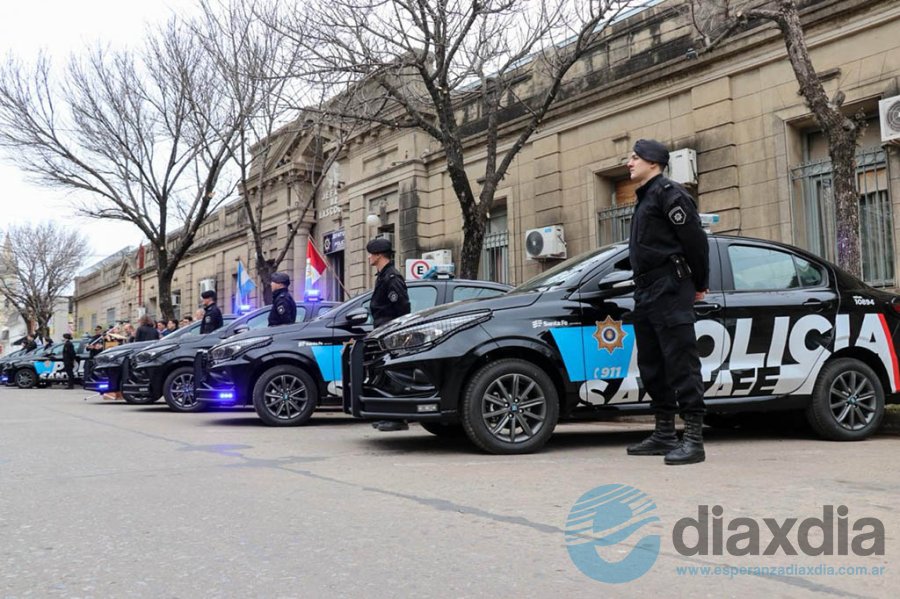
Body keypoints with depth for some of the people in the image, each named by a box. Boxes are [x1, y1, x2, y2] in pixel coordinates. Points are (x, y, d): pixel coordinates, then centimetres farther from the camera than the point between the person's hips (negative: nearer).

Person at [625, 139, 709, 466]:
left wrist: (699, 285, -5)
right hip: (646, 292, 11)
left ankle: (693, 439, -13)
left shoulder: (668, 192, -8)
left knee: (681, 363, -12)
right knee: (652, 366, 12)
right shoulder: (644, 198, 23)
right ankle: (664, 435, 20)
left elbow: (695, 239, -13)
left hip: (669, 291, -10)